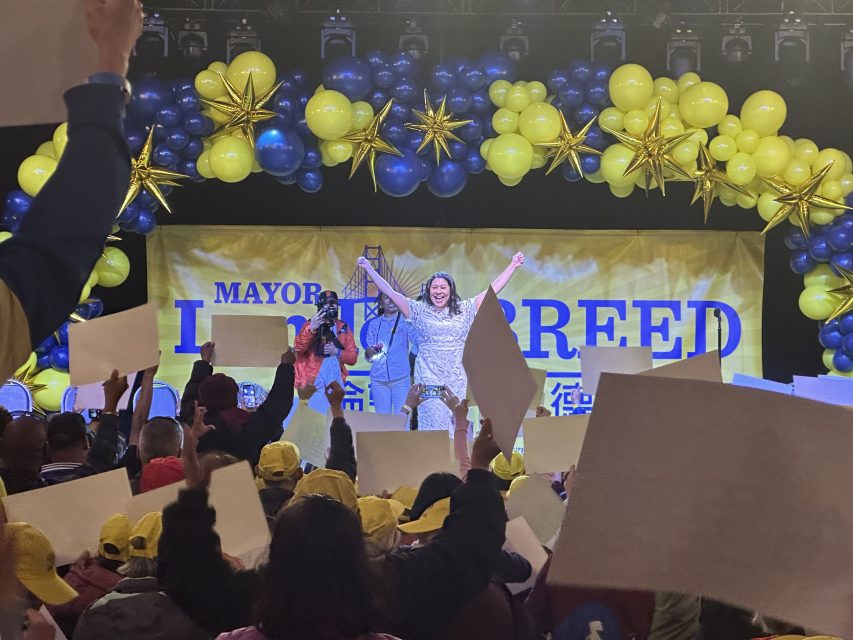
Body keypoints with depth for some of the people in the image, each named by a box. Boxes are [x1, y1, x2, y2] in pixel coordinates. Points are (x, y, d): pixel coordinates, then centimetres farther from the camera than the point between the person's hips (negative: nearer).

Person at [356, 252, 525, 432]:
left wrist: (513, 266, 9)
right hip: (429, 378, -2)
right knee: (433, 425, -11)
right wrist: (369, 268, 2)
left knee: (456, 428, -1)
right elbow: (390, 293, 5)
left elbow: (493, 291, 11)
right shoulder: (420, 311, 7)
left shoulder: (464, 310, 10)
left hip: (456, 381, 2)